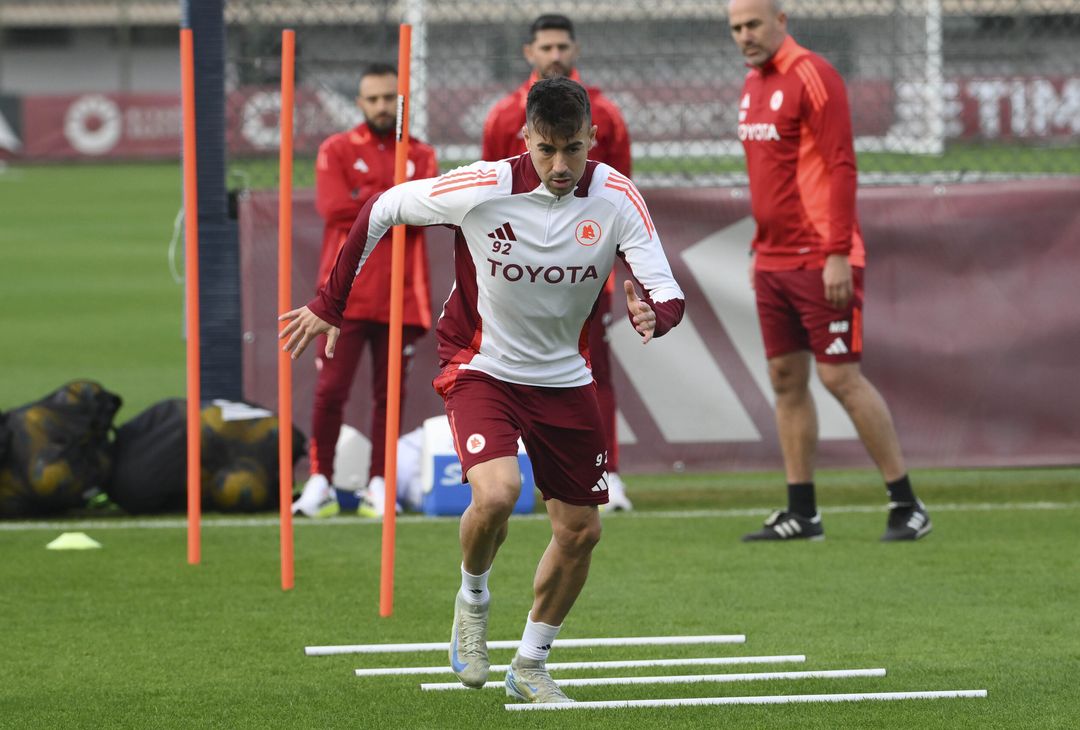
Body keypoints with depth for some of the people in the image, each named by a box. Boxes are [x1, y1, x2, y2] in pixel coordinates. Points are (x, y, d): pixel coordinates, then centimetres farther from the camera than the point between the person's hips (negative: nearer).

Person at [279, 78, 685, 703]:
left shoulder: (617, 199, -17)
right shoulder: (484, 189, -22)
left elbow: (671, 296, -22)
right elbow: (381, 210, -8)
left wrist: (653, 315, -47)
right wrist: (331, 304, -5)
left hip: (564, 379, 4)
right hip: (482, 366, -3)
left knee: (581, 530, 5)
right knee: (497, 492, -28)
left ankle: (532, 665, 28)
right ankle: (473, 598, 5)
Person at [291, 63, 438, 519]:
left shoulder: (420, 156, 13)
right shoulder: (337, 151, 7)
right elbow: (333, 207, -10)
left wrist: (368, 200, -10)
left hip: (400, 297, 2)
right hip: (347, 292, -2)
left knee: (389, 393, 4)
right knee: (331, 390, -6)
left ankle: (379, 484, 10)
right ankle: (320, 482, 2)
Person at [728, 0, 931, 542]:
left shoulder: (811, 77, -12)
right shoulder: (753, 85, 14)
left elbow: (842, 167, -17)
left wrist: (838, 254, -21)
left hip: (819, 261, -8)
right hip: (773, 262, 8)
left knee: (841, 377, -8)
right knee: (786, 380, 7)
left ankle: (907, 506, -2)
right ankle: (801, 513, 11)